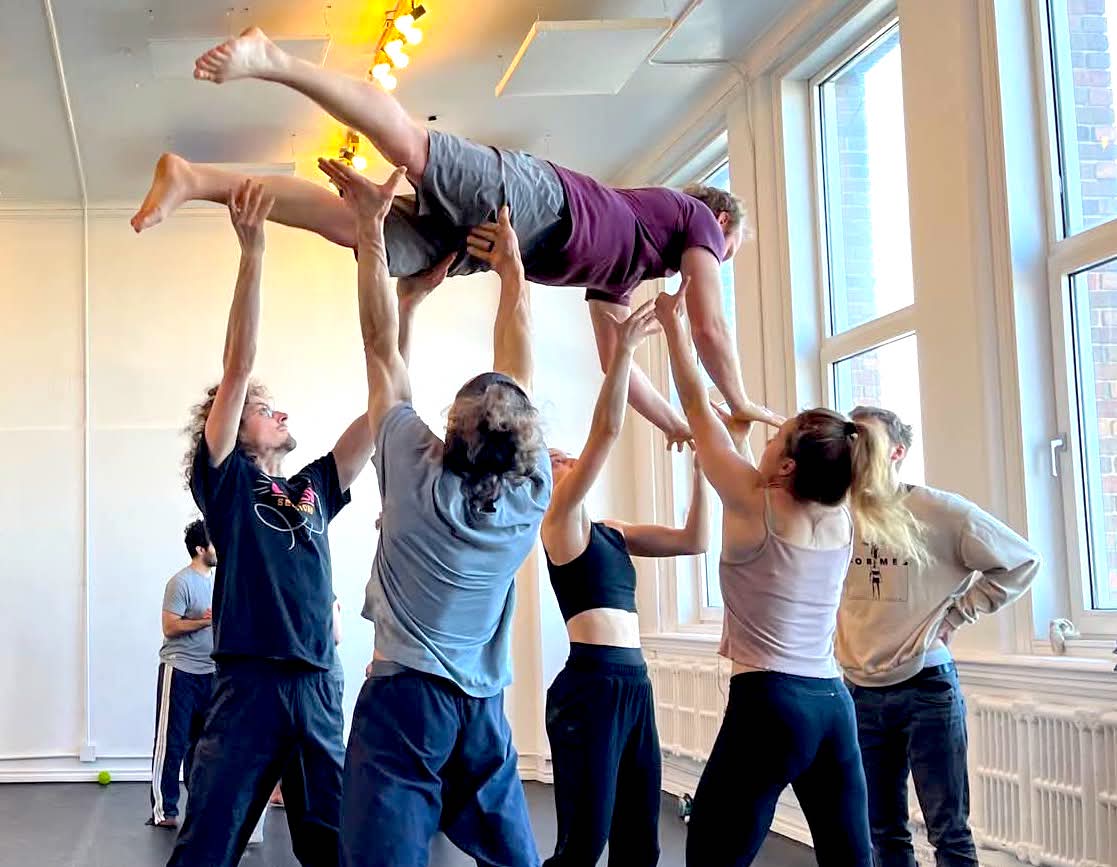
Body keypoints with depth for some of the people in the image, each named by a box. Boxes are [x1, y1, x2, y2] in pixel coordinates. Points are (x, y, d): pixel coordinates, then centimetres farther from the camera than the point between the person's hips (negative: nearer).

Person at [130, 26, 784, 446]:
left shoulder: (620, 272, 39)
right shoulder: (695, 217, 21)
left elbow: (616, 362, 42)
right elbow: (711, 327, 11)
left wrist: (681, 429, 45)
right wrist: (740, 406, 22)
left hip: (484, 236, 6)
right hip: (530, 194, -6)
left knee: (351, 225, -7)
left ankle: (193, 180, -13)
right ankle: (274, 60, -39)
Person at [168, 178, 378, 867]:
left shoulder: (315, 488, 17)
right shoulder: (224, 480, 5)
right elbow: (237, 368, -4)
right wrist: (253, 252, -12)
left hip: (320, 690, 5)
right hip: (249, 686, -5)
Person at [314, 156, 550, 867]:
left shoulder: (416, 473, -8)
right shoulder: (530, 496, -1)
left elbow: (382, 347, -7)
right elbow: (517, 371, 8)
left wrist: (371, 232, -4)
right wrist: (512, 270, 16)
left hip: (404, 699, -4)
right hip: (484, 708, 4)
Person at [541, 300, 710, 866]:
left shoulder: (611, 532, 19)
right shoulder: (559, 521, -3)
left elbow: (695, 540, 17)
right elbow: (606, 432, -14)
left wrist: (700, 461, 13)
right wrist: (622, 349, -18)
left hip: (634, 685, 8)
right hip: (590, 685, -8)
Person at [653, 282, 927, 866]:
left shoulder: (754, 505, -8)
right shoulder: (840, 518, 8)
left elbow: (696, 405, 1)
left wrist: (672, 321, 9)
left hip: (769, 703, -7)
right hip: (833, 702, 7)